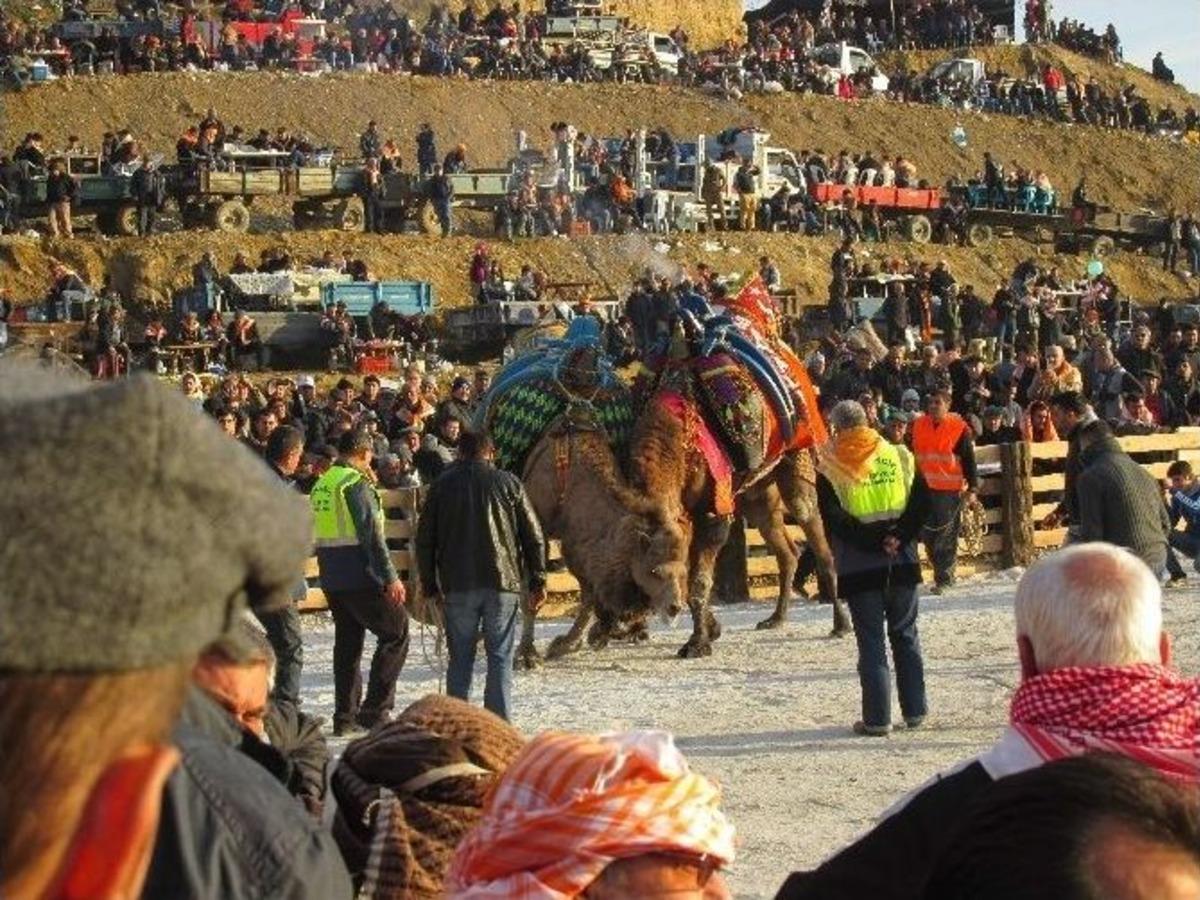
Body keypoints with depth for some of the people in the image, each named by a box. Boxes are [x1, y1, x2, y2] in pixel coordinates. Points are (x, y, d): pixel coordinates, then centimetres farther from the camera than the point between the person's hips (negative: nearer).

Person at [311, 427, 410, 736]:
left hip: (332, 578, 8)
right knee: (395, 633, 0)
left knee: (347, 642, 13)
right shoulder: (356, 482, -13)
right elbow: (372, 533, -18)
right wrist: (391, 577, -18)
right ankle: (375, 710, -5)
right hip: (360, 576, -8)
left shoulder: (322, 484, 14)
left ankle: (345, 717, 13)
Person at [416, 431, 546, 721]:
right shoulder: (508, 483, 4)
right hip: (503, 582, -1)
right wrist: (537, 582, 8)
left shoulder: (442, 485, 6)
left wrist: (431, 586, 14)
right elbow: (534, 536, 3)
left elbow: (424, 541, 8)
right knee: (501, 657, 2)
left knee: (460, 659, 8)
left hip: (457, 587, 1)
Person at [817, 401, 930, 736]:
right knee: (905, 634, 14)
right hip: (902, 561, 3)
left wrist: (873, 542, -11)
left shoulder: (831, 469, -6)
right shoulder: (899, 456, 4)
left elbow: (834, 519, -15)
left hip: (859, 566, -3)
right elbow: (921, 502, -2)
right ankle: (914, 711, 17)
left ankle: (877, 718, 1)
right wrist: (897, 538, -6)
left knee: (871, 641, 2)